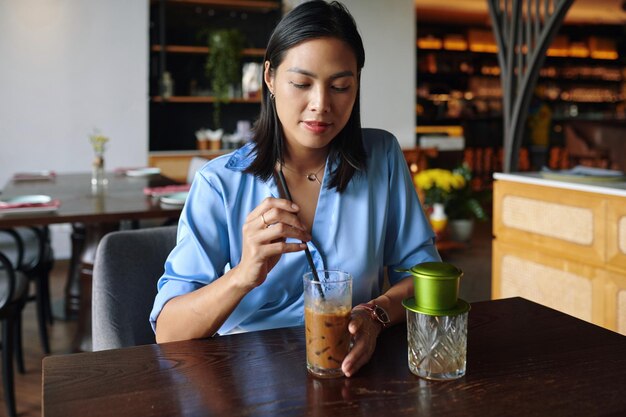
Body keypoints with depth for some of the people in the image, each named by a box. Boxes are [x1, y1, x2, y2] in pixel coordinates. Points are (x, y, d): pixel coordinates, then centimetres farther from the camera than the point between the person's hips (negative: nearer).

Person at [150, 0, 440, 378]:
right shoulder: (219, 183, -7)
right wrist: (244, 275, -30)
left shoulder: (382, 157, -1)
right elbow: (167, 332, -12)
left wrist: (376, 314, -19)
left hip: (352, 367, 2)